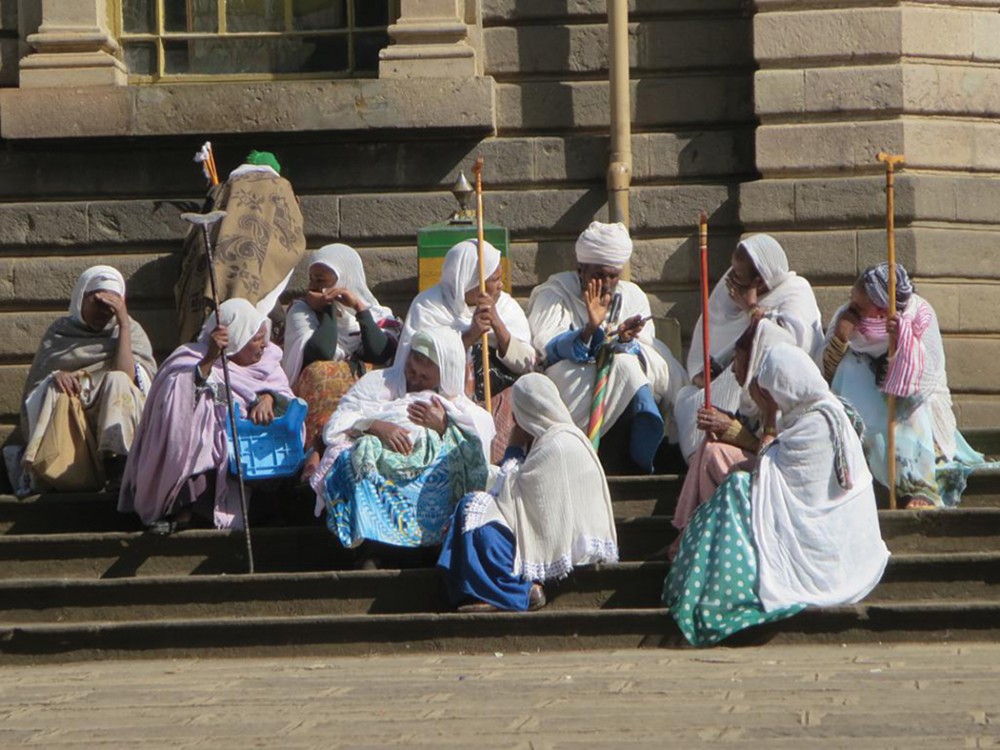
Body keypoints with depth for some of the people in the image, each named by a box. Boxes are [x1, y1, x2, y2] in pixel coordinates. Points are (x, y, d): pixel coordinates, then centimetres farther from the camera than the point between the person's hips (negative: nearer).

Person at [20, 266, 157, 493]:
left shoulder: (130, 331, 10)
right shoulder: (60, 332, 13)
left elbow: (128, 378, -11)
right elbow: (36, 386, 4)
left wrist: (124, 323, -10)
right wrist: (54, 378, -19)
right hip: (66, 425, 1)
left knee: (117, 381, -28)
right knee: (57, 391, -27)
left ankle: (118, 464, -45)